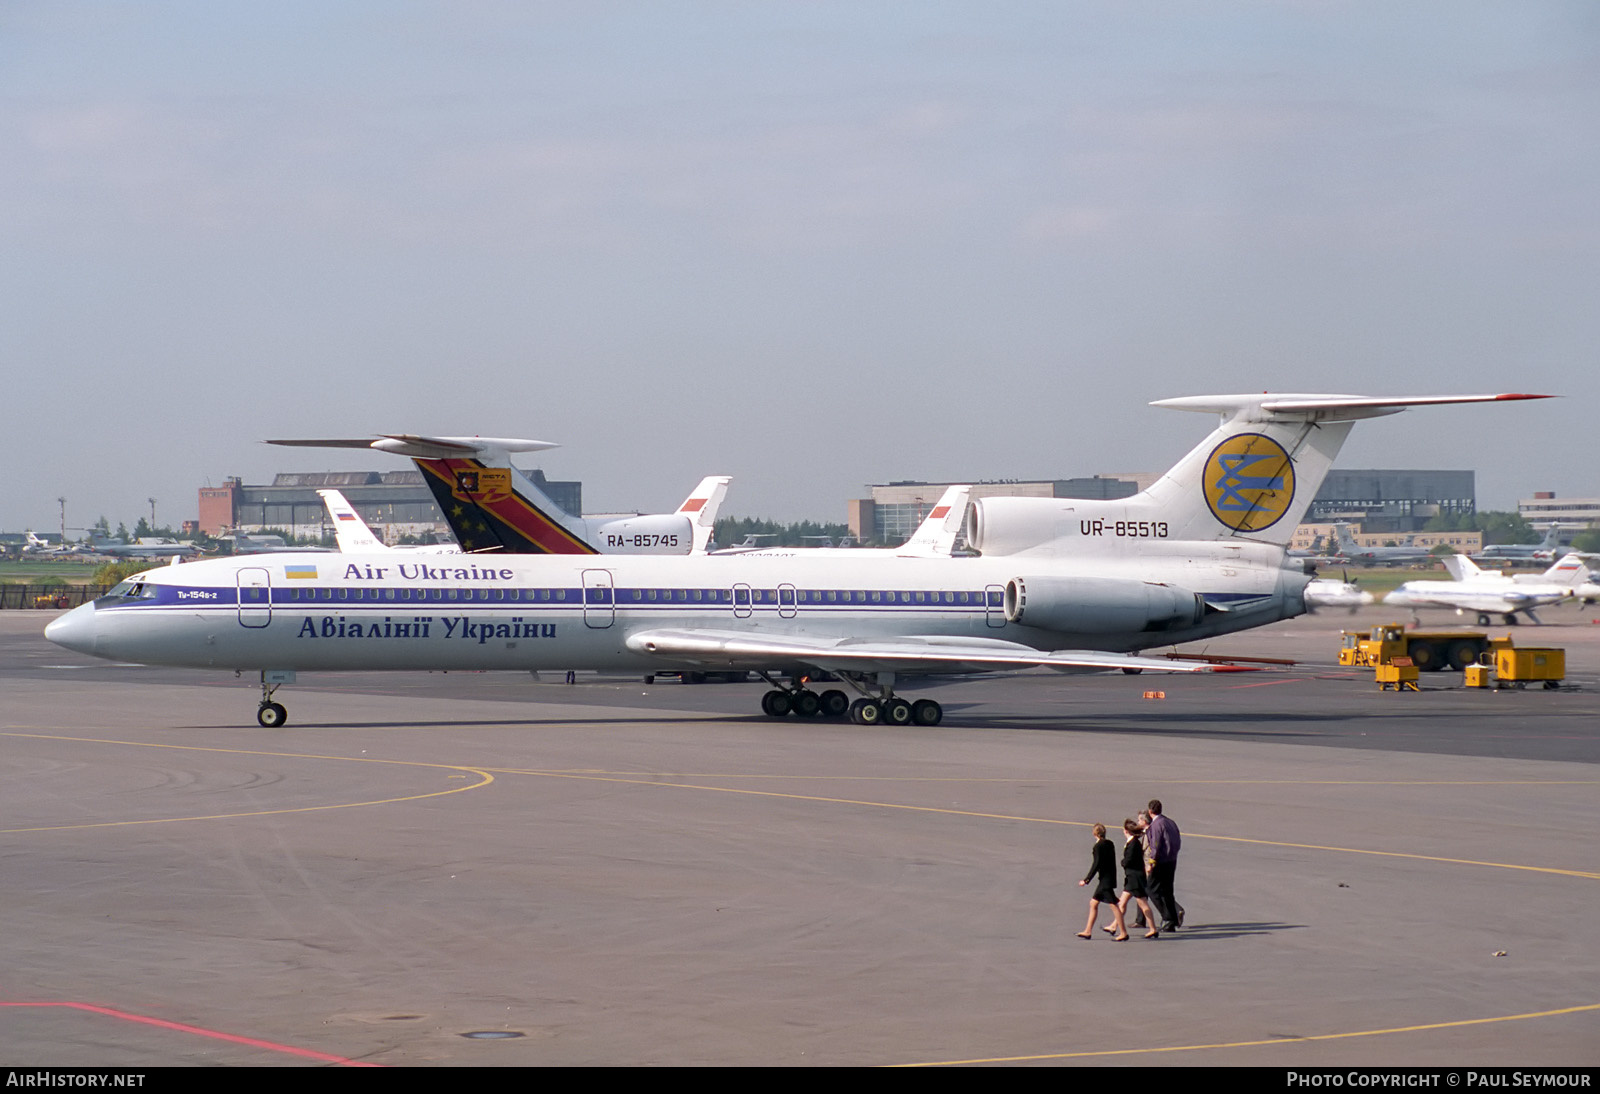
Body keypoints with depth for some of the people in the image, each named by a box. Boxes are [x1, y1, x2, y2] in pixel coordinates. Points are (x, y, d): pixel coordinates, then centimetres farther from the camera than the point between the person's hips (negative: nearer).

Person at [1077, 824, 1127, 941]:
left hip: (1105, 879, -9)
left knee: (1113, 905, -7)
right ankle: (1088, 931, 17)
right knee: (1093, 903, 14)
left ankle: (1123, 933, -6)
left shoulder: (1098, 846, -14)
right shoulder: (1109, 844, 9)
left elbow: (1096, 865, -17)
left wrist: (1086, 880, -13)